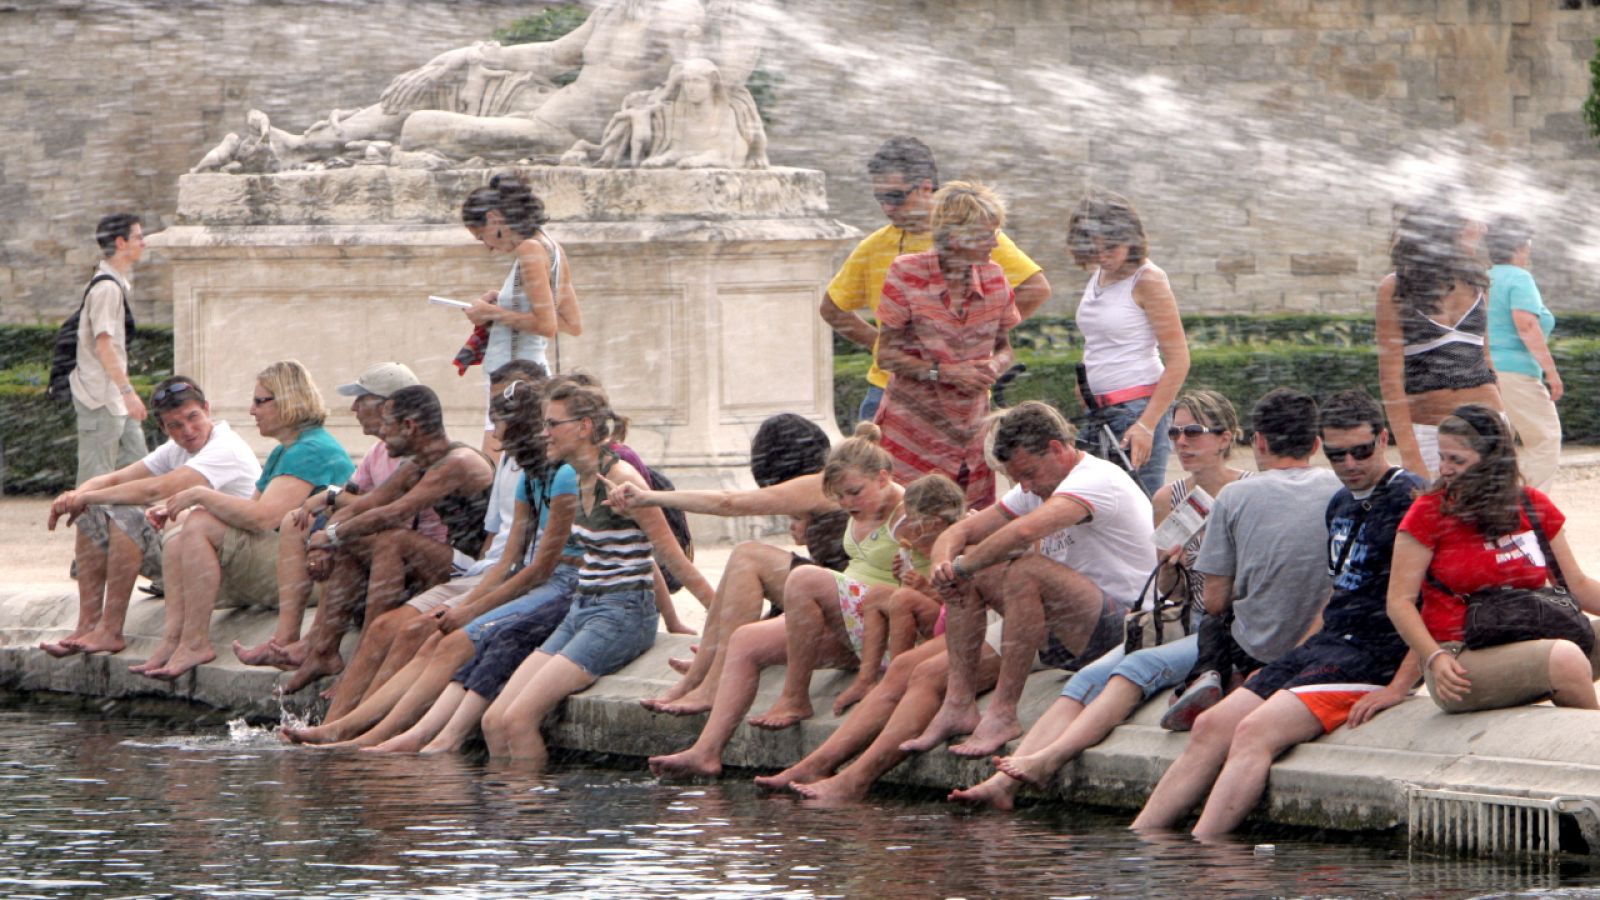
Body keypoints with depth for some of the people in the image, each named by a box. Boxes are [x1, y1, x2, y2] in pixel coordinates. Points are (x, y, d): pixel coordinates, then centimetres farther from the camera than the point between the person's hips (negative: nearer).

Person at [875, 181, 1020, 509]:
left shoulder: (994, 277, 3)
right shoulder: (908, 274, -9)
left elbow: (1004, 348, 15)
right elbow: (887, 355, -7)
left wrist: (994, 366, -10)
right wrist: (944, 372, -18)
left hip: (971, 431, 4)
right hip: (914, 430, -4)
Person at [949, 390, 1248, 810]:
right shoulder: (1169, 499, 12)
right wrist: (1169, 567, -5)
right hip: (1185, 625, 6)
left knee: (1140, 667, -31)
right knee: (1089, 678, -18)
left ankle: (1048, 759, -41)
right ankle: (1004, 781, -33)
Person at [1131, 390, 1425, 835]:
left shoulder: (1411, 499, -10)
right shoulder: (1342, 504, 19)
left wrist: (1400, 686, -22)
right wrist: (1292, 661, 21)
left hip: (1375, 655, -9)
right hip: (1326, 643, 9)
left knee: (1255, 731, -25)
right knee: (1212, 726, -3)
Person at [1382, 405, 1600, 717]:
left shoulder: (1533, 505, 11)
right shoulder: (1429, 513, -2)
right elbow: (1399, 601, -6)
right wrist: (1435, 659, -21)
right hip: (1459, 659, -5)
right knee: (1564, 659, -29)